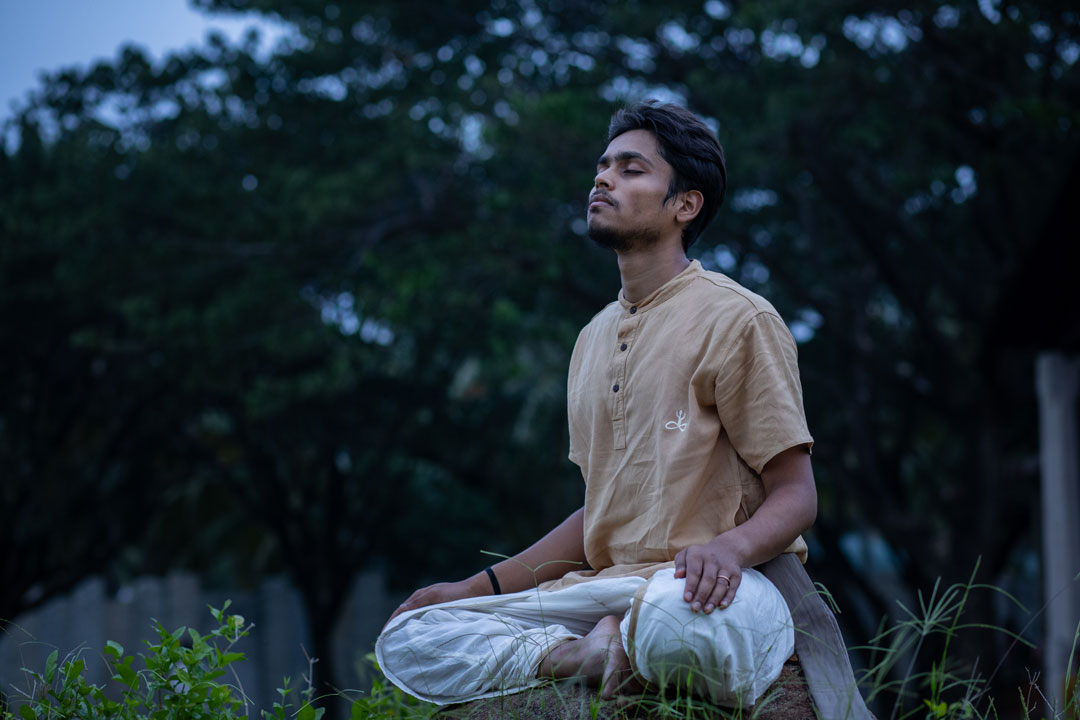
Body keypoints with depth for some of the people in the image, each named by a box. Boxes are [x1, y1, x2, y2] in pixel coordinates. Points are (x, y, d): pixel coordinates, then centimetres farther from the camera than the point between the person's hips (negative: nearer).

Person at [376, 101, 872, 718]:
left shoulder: (737, 319, -3)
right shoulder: (595, 339, 21)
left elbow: (795, 495, -7)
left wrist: (729, 546, -29)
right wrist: (478, 590, 17)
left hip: (704, 592, -7)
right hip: (611, 588, 7)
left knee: (673, 617, -44)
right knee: (407, 639, -6)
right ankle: (589, 654, -18)